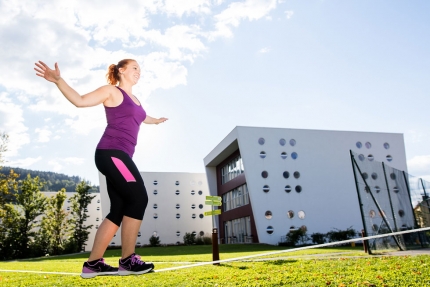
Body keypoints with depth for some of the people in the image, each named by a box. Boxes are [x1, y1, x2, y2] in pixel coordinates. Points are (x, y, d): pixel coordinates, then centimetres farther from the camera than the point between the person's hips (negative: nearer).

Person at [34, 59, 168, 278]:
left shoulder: (134, 100, 26)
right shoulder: (112, 91, 4)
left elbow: (142, 117, 47)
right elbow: (79, 100, -6)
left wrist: (157, 121, 65)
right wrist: (58, 80, -18)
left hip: (120, 156, 9)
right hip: (111, 153, -9)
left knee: (119, 210, 2)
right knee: (139, 198, -17)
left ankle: (93, 263, 4)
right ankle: (127, 260, -13)